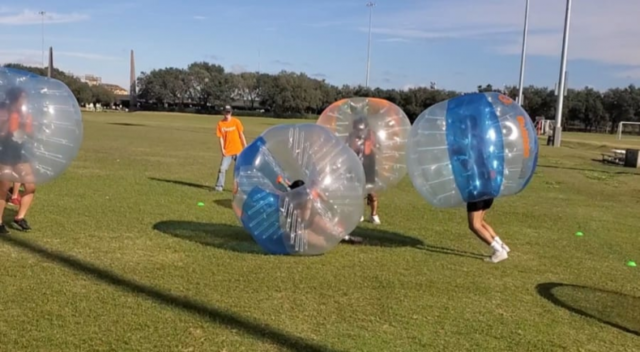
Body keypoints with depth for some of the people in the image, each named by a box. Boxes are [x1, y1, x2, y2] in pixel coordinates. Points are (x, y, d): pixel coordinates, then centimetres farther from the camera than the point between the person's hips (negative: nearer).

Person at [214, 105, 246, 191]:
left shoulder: (236, 122, -3)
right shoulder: (220, 123, -1)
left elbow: (241, 135, 1)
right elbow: (221, 137, -1)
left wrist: (245, 147, -1)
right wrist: (222, 149, -11)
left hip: (238, 150, 0)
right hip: (227, 151, 0)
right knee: (222, 168, -7)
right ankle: (219, 186, 3)